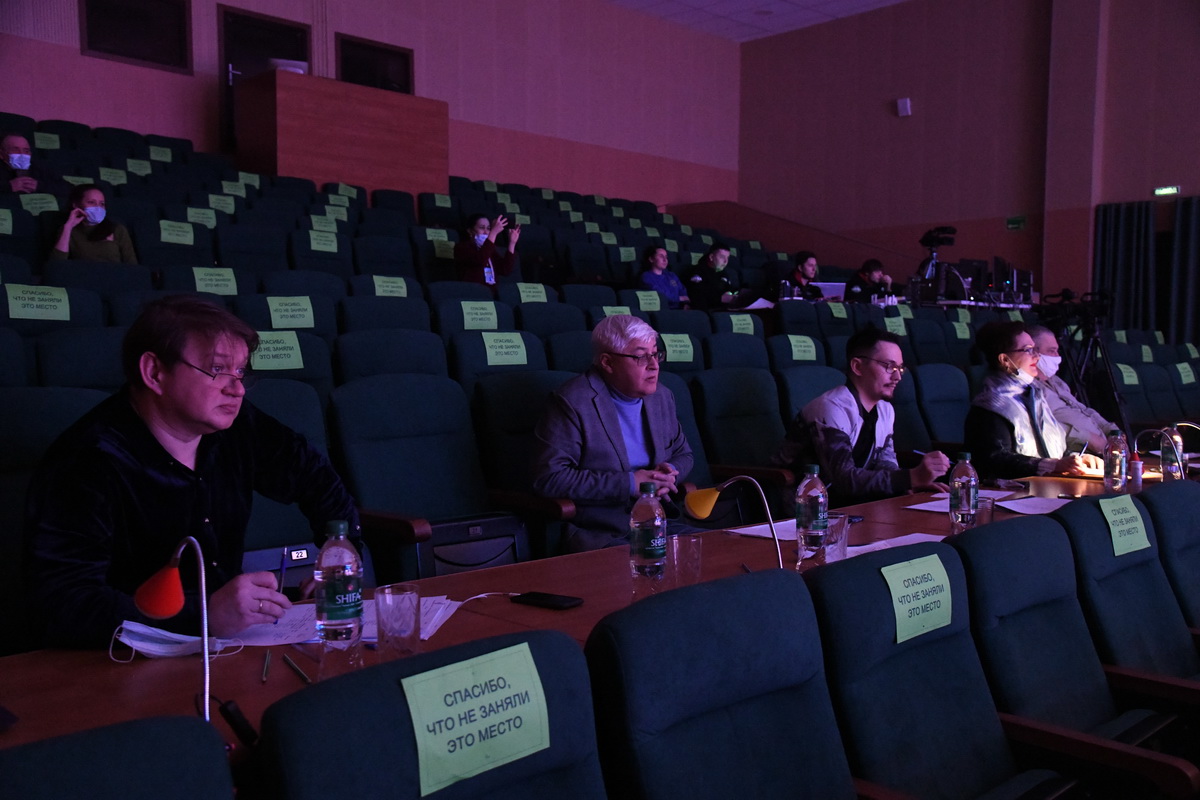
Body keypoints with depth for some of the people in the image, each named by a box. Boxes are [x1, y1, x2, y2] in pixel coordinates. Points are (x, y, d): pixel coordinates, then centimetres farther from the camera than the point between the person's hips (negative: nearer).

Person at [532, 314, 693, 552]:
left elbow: (683, 454, 25)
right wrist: (629, 484, -17)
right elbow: (549, 478, -16)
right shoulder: (572, 402, -9)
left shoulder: (662, 397, 13)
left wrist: (670, 472, -2)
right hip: (601, 537, -7)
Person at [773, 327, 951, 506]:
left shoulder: (885, 410, 6)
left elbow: (885, 464, 7)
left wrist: (917, 482, -16)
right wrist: (913, 477, -37)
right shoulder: (831, 409, -23)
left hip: (845, 500, 8)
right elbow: (844, 479, -31)